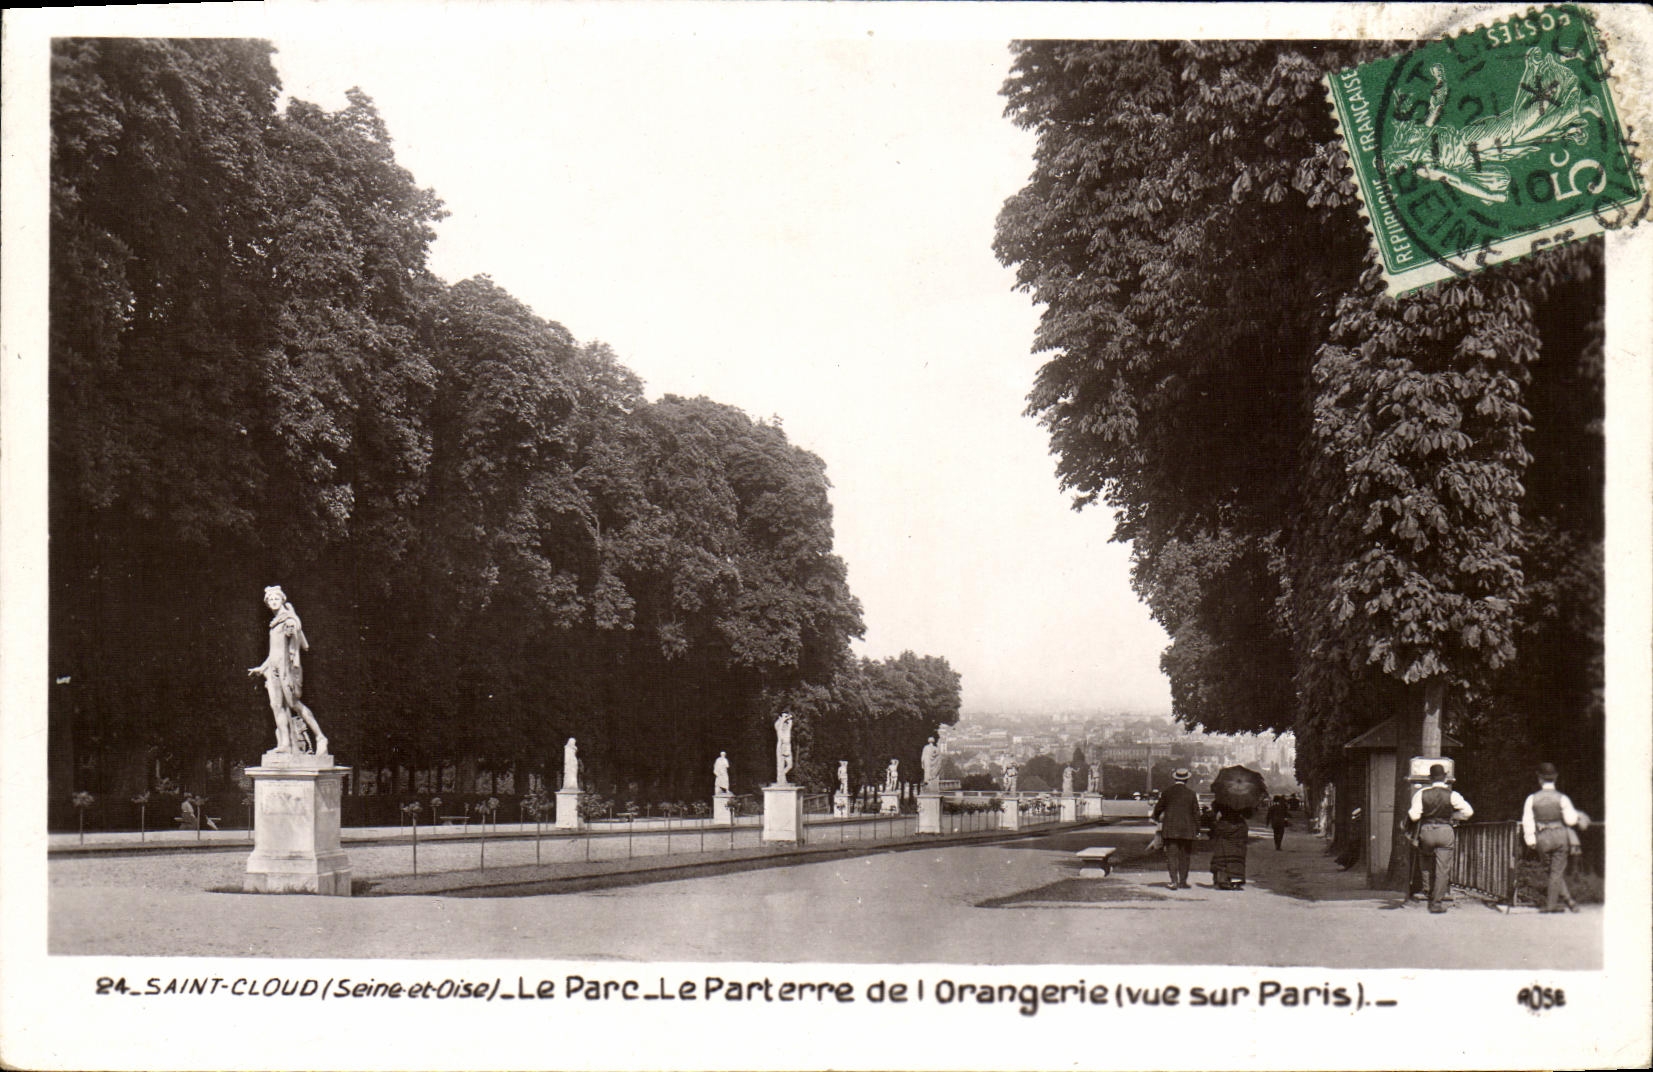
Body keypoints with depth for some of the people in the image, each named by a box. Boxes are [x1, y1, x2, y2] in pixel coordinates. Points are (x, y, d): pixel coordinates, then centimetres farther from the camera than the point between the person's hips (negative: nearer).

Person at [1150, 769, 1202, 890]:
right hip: (1186, 830, 1)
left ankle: (1174, 881, -11)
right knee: (1184, 855, 10)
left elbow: (1158, 809, 7)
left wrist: (1156, 818, 29)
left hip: (1170, 829, -1)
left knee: (1171, 854, 0)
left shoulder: (1167, 793, -2)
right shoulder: (1191, 794, -1)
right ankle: (1182, 881, 10)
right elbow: (1196, 813, 2)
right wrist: (1197, 830, 10)